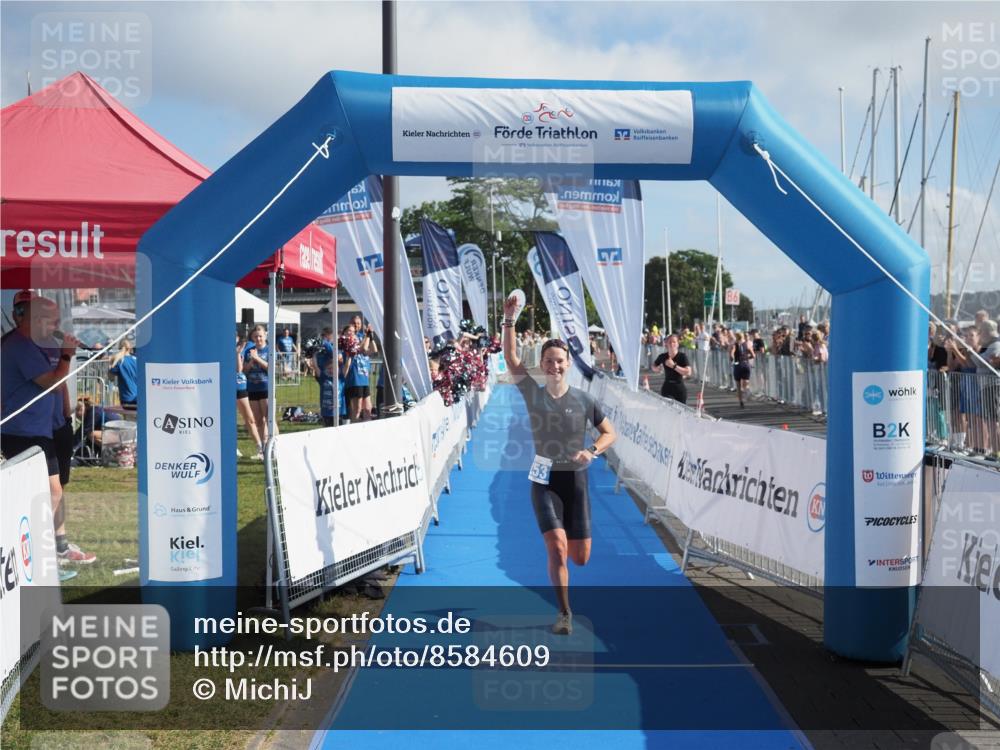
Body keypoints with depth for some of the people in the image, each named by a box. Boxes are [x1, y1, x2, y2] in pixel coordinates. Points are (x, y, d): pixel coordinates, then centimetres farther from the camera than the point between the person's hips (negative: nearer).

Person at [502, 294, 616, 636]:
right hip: (544, 481, -1)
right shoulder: (533, 394, -3)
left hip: (576, 480, 1)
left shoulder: (583, 400, -2)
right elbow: (511, 359, -8)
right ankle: (564, 614, 3)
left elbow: (609, 432, 6)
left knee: (580, 558, 5)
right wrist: (509, 319, -16)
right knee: (557, 549, -14)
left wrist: (591, 451, -12)